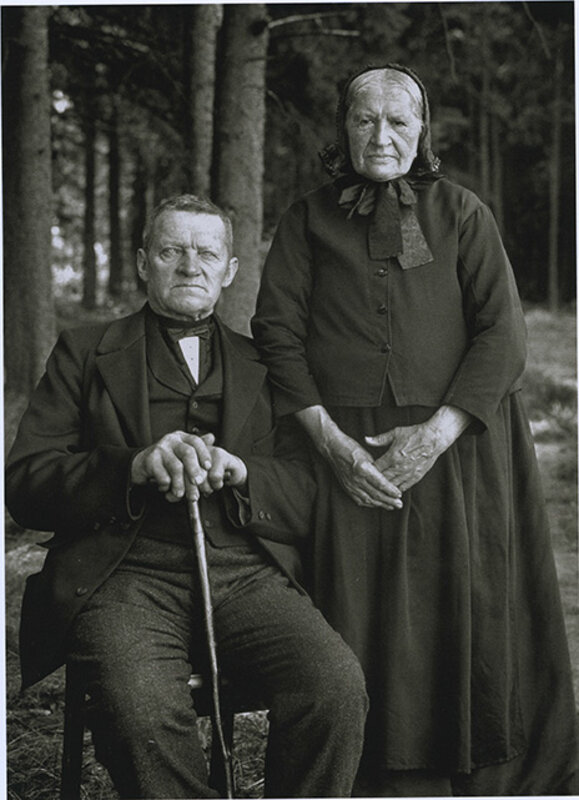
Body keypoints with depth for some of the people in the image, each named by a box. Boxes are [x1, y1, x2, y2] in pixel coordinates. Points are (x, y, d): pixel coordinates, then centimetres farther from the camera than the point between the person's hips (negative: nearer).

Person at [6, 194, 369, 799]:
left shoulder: (264, 365, 22)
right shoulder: (85, 353, 17)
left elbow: (310, 500, 13)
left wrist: (239, 471, -9)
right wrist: (137, 466, -13)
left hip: (247, 573, 2)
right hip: (127, 574, -2)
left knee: (337, 687, -27)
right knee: (144, 710, -34)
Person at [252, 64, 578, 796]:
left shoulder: (461, 214, 7)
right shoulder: (309, 219, 10)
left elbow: (502, 335, 0)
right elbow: (277, 331, 3)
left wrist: (435, 435, -12)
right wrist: (332, 442, -9)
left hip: (456, 451, 0)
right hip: (346, 453, 1)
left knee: (469, 616, 0)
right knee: (361, 625, -1)